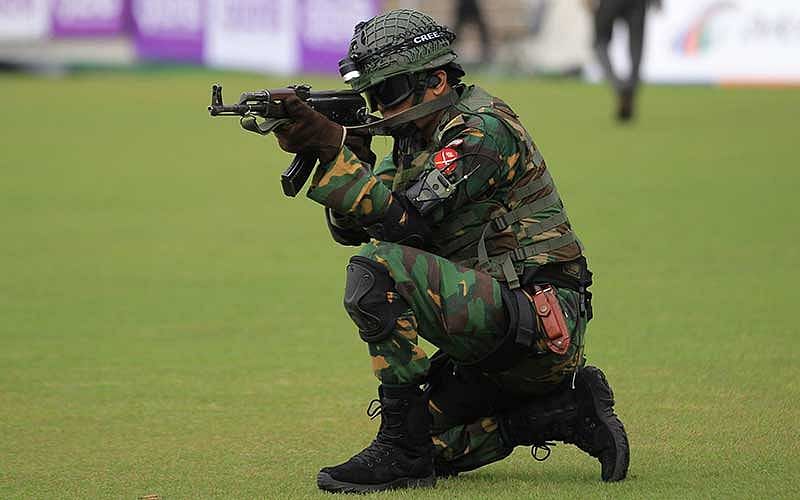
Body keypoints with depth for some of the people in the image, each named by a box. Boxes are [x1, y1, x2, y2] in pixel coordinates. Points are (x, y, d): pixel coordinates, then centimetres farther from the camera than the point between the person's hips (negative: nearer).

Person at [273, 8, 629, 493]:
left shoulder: (484, 130, -12)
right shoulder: (417, 143, 17)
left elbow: (404, 219, -21)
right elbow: (351, 227, 8)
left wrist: (333, 145, -24)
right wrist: (342, 149, -8)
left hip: (535, 323, -10)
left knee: (376, 269, -24)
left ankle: (402, 451, -20)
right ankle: (569, 409, 11)